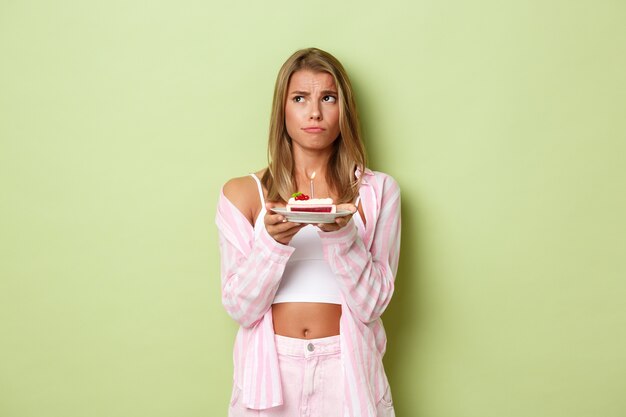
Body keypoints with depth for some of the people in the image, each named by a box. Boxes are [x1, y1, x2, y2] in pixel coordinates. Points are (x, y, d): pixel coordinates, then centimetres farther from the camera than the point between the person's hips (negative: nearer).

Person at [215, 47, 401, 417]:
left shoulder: (378, 191, 0)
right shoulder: (242, 193, 0)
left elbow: (372, 304, -6)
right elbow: (240, 307, -5)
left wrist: (341, 233, -21)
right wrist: (273, 240, -21)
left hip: (347, 372, 0)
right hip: (269, 370, 1)